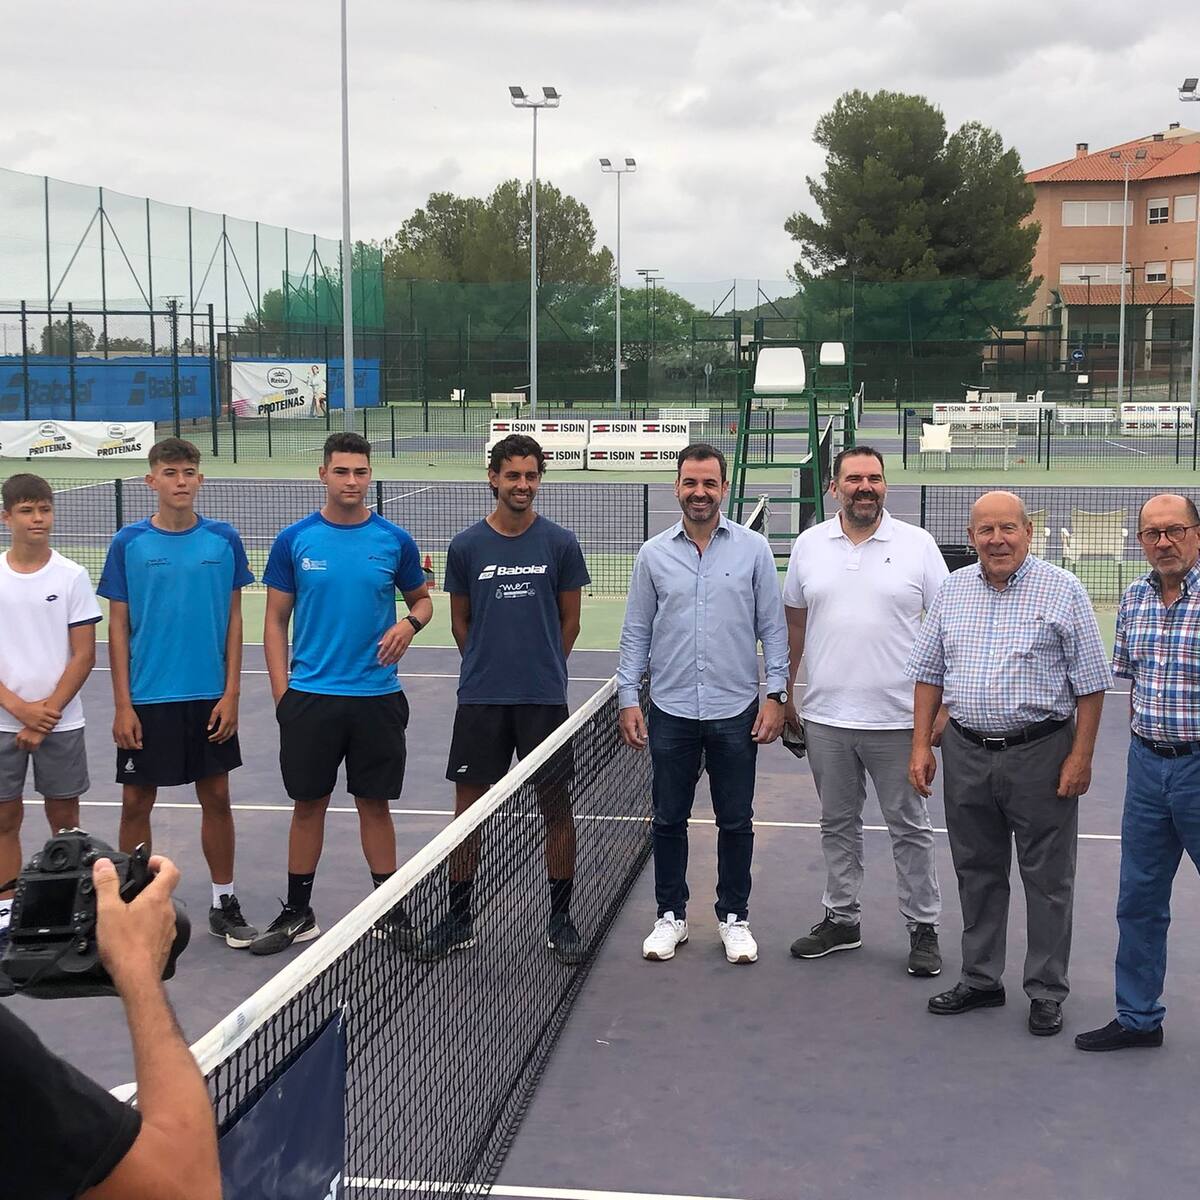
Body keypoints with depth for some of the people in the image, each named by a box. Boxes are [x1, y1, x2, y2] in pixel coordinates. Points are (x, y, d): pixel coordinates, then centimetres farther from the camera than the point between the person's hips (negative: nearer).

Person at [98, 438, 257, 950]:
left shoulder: (224, 540, 0)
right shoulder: (129, 543, -3)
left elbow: (233, 620, 4)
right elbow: (118, 627, 0)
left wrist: (231, 694, -3)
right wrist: (122, 705, -5)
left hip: (209, 699, 1)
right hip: (147, 701, -1)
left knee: (216, 798, 8)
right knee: (136, 803, 5)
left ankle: (224, 903, 21)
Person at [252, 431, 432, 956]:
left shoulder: (395, 541, 0)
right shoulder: (294, 540, -1)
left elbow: (422, 598, 13)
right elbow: (276, 621, 3)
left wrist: (409, 623, -11)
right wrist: (282, 693, -3)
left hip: (377, 696, 0)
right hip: (310, 696, 0)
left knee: (374, 804, 8)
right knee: (308, 804, 8)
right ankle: (298, 914, 20)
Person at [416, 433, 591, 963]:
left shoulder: (560, 543, 0)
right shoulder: (466, 546, 2)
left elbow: (569, 621, 8)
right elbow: (460, 621, 12)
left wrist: (542, 670, 10)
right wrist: (487, 669, 10)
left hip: (545, 699, -1)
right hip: (480, 700, 1)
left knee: (556, 806, 4)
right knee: (468, 804, 5)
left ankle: (560, 919, 16)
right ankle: (458, 917, 16)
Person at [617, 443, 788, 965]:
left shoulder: (753, 549, 0)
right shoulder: (653, 554, 3)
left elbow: (773, 627, 2)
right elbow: (636, 632, 6)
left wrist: (775, 694, -4)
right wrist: (627, 698, 0)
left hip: (736, 711, -1)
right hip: (670, 711, 1)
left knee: (736, 821, 8)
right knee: (669, 819, 9)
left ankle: (734, 917, 22)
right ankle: (671, 916, 22)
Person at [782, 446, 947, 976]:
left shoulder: (917, 544, -3)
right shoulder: (809, 545, 5)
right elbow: (793, 624, 13)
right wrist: (785, 693, 12)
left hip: (898, 718, -3)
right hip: (825, 716, 3)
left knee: (910, 827, 5)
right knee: (837, 823, 14)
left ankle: (923, 927, 16)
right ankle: (841, 919, 26)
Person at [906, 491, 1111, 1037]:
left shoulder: (1062, 591, -6)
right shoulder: (952, 591, 6)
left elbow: (1090, 682, -5)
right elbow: (929, 673, 12)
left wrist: (1081, 756, -10)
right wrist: (921, 744, 5)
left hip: (1040, 752, -4)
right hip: (967, 752, 4)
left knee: (1047, 878, 4)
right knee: (976, 873, 14)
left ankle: (1046, 992, 15)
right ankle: (980, 980, 27)